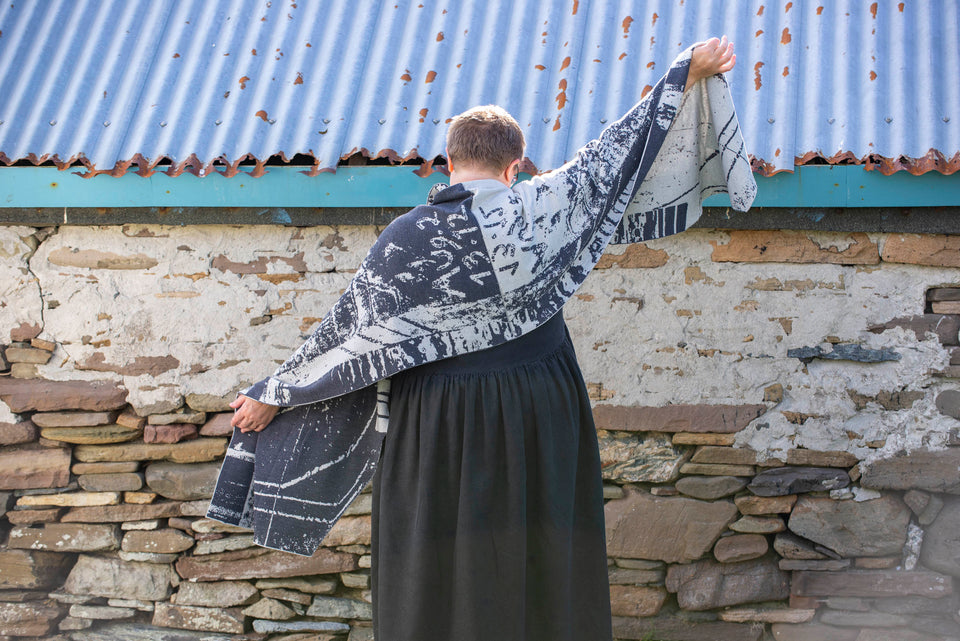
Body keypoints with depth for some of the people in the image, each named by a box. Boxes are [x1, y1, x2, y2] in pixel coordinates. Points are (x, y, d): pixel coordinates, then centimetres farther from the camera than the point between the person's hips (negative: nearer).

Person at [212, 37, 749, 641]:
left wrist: (272, 396, 9)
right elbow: (616, 151, -1)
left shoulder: (403, 242, -9)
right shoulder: (539, 208, -9)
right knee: (539, 560, 14)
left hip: (438, 430, -1)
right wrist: (687, 73, 8)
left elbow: (343, 334, -3)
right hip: (538, 416, 1)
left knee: (440, 572, 9)